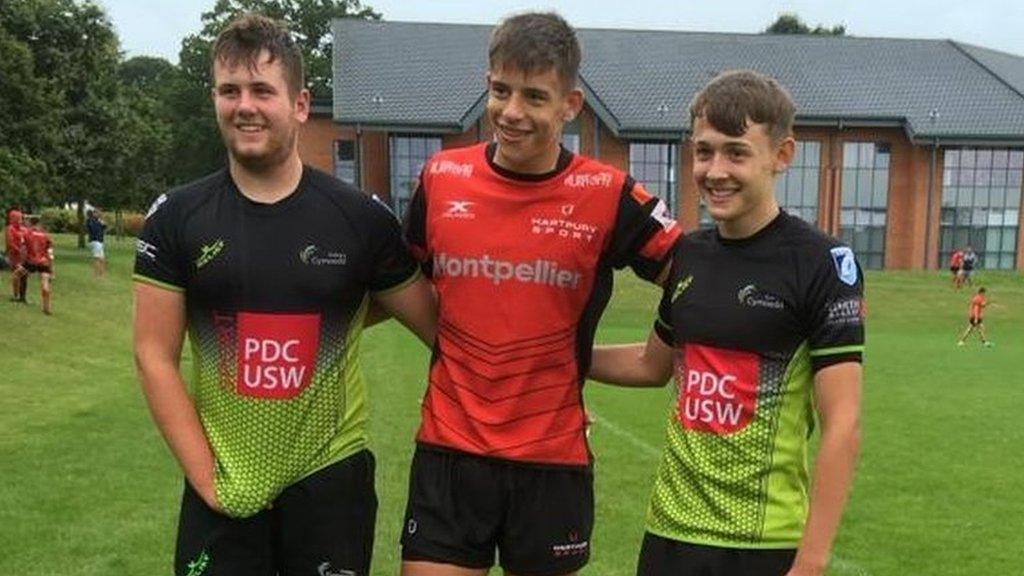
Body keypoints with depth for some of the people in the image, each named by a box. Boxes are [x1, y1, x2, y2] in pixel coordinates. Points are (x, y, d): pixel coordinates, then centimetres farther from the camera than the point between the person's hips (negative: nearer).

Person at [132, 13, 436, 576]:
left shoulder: (362, 218, -4)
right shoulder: (176, 219, -2)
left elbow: (440, 327, 3)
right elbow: (155, 357, -2)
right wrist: (204, 476, -6)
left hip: (333, 477, 0)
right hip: (221, 486, 1)